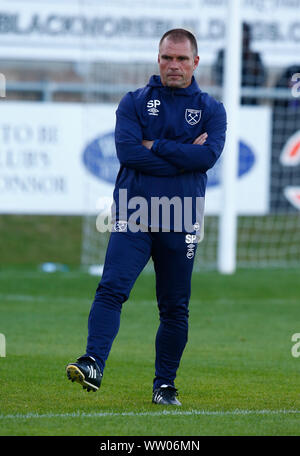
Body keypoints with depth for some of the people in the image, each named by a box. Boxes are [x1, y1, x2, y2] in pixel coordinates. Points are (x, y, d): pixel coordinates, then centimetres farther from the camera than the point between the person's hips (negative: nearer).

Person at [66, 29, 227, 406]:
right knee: (112, 288, -19)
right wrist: (184, 156, -9)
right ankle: (93, 365, -30)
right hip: (133, 216, -1)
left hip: (180, 223, 1)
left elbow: (209, 155, -9)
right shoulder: (134, 102, 8)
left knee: (175, 307, 6)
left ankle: (165, 385, 16)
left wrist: (155, 146, -9)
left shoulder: (211, 109, 9)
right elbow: (127, 150, -9)